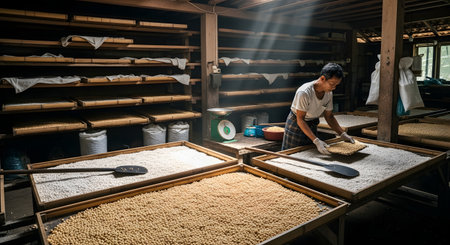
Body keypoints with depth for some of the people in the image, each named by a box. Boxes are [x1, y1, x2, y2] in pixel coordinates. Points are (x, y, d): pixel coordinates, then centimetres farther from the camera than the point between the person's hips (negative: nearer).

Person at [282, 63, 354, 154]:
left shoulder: (329, 93, -8)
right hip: (296, 125, -6)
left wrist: (343, 134, -6)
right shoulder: (304, 92, -30)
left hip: (312, 126, 6)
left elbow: (329, 117, 5)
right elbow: (300, 120, -29)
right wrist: (316, 141, -36)